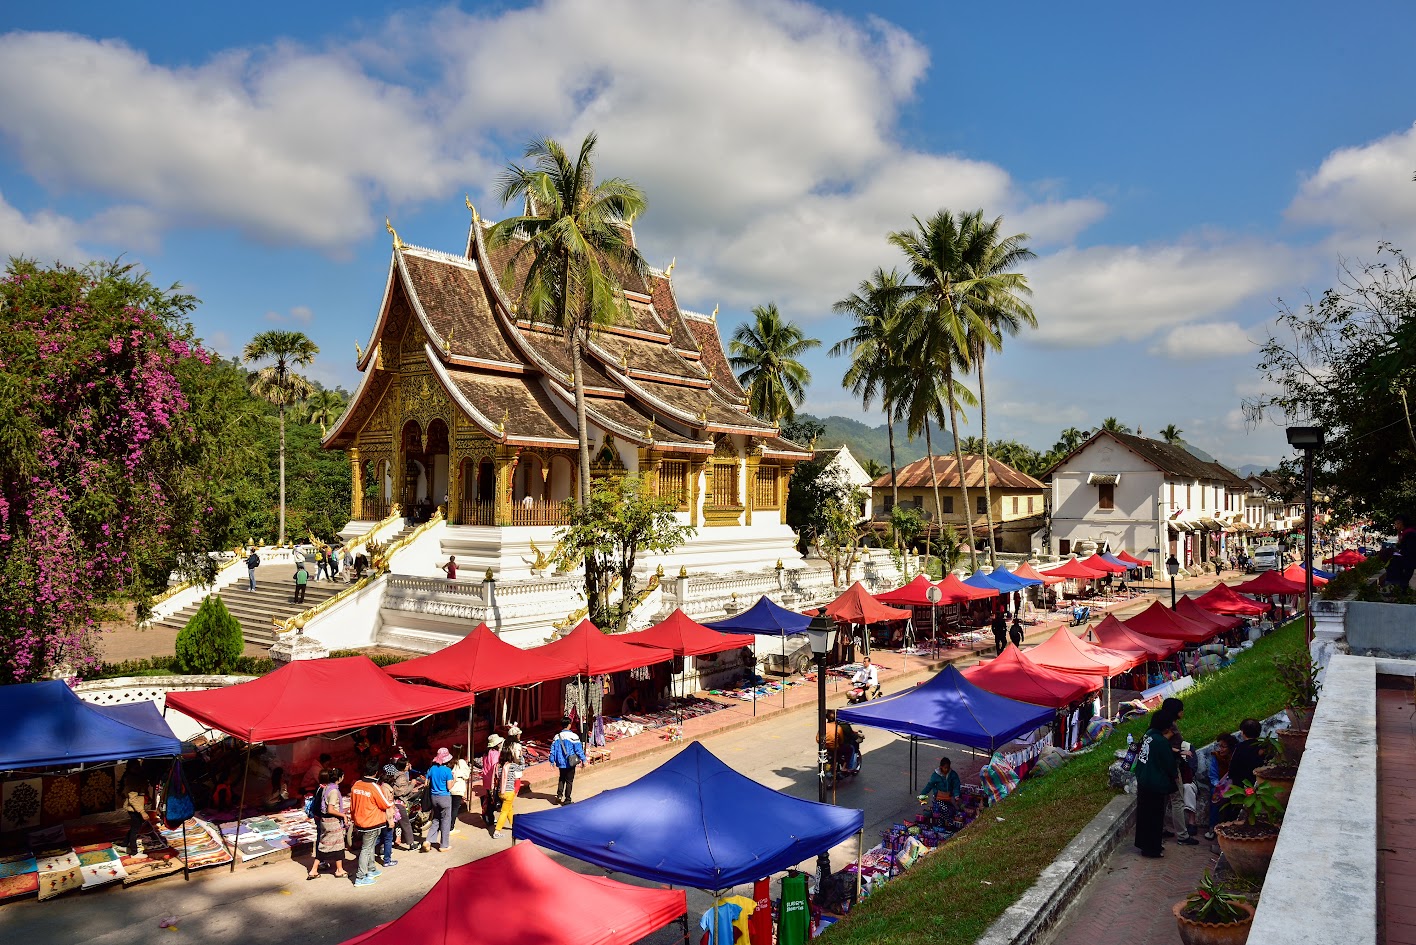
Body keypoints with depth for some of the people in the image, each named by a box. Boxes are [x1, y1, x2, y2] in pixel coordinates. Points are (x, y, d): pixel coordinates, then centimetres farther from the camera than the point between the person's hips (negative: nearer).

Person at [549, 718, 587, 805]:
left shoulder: (557, 737, -1)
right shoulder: (573, 736, -14)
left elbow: (553, 750, 4)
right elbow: (579, 749, -11)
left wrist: (552, 761, 15)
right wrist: (583, 760, -1)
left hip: (561, 763, 4)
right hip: (570, 763, -4)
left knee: (561, 779, 22)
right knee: (569, 781, 7)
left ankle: (559, 795, 9)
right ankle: (567, 799, 11)